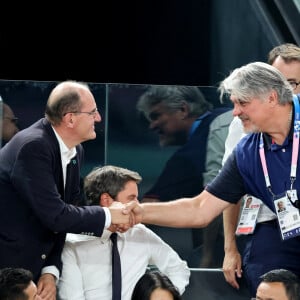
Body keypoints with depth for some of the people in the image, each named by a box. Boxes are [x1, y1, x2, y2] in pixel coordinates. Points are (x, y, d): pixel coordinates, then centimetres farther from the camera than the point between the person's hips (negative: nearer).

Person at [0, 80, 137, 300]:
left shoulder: (75, 151, 4)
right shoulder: (33, 147, -22)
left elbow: (64, 212, 7)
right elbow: (55, 216, -26)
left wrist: (51, 271, -3)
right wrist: (108, 216, -14)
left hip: (34, 265, 8)